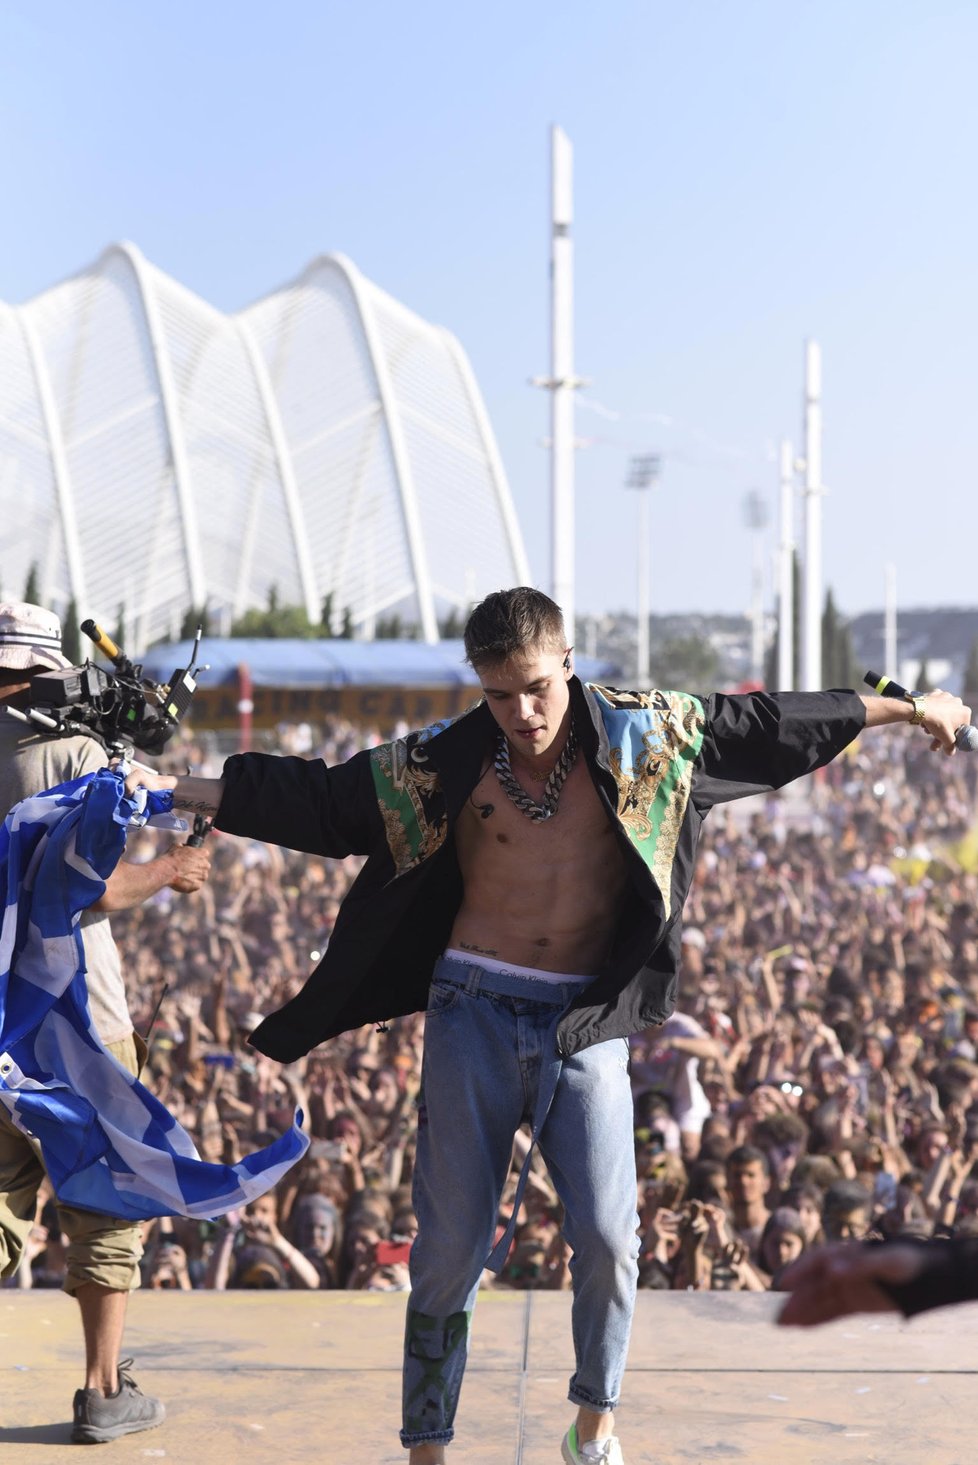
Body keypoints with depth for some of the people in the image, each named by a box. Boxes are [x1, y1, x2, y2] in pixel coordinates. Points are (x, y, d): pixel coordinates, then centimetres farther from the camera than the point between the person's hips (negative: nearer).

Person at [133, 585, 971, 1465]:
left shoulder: (640, 734, -2)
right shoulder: (449, 761, -4)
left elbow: (764, 724, 7)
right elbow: (314, 795, -3)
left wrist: (904, 709, 14)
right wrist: (176, 790, -9)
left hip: (587, 1021, 1)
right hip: (474, 1012, 0)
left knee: (608, 1239, -7)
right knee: (452, 1249, 3)